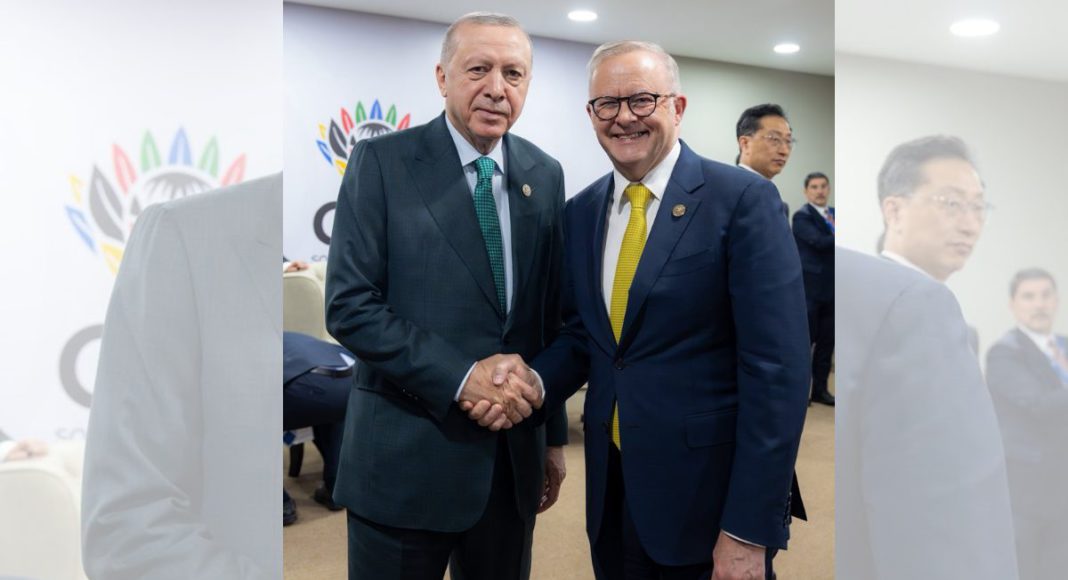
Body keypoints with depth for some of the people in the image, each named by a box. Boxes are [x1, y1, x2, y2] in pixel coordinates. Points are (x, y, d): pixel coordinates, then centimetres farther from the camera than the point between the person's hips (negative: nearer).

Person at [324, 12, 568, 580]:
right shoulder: (381, 162, -7)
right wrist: (462, 376, -20)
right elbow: (348, 305, -12)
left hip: (513, 454, 4)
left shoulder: (544, 175, 6)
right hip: (406, 454, -4)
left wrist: (554, 435, 10)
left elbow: (551, 315, 9)